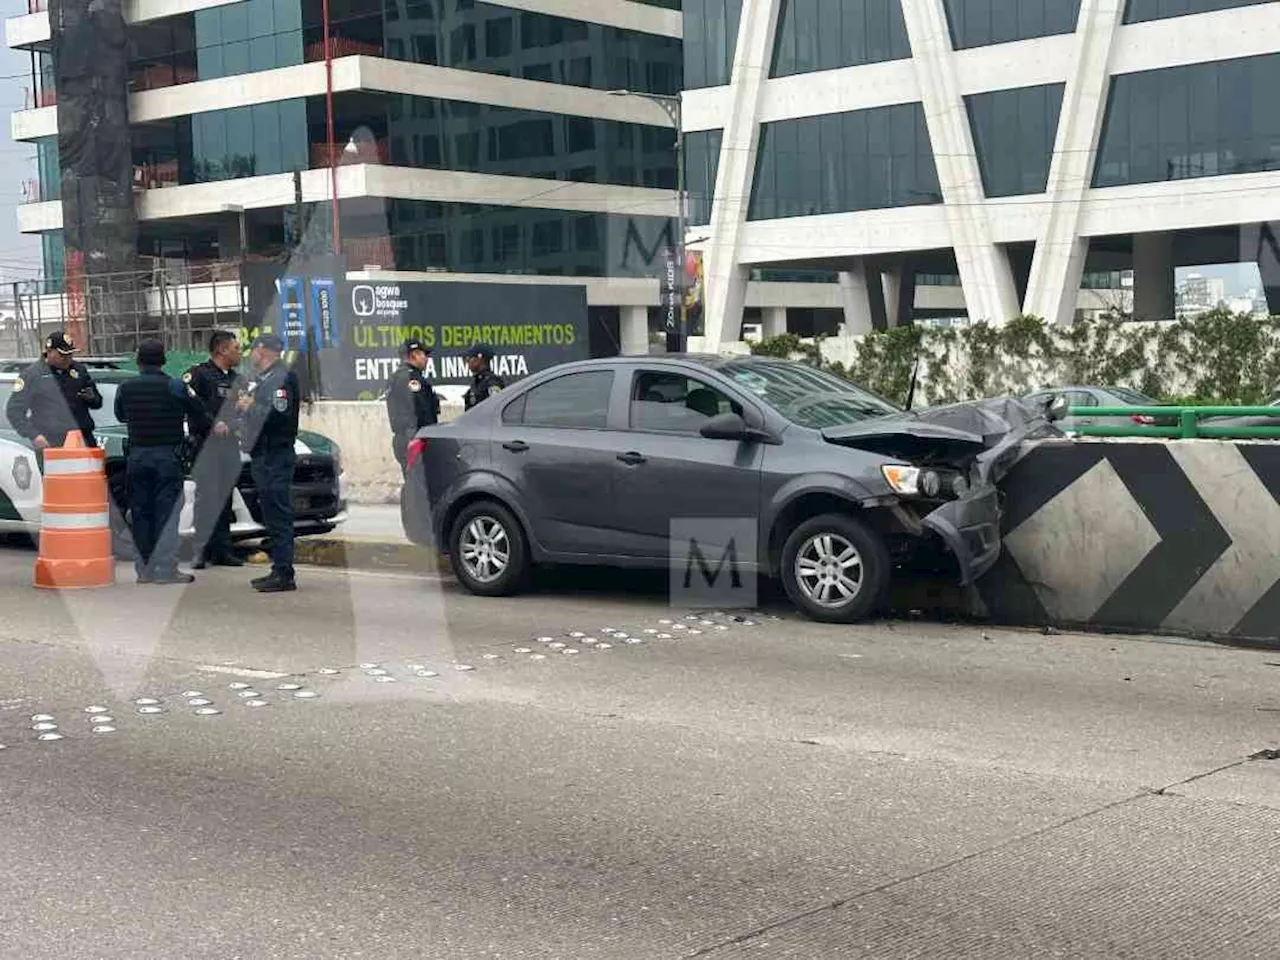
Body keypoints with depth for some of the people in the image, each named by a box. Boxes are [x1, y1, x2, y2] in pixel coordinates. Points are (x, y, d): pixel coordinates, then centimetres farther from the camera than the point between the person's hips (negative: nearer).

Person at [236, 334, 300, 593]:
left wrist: (251, 406, -14)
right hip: (262, 454, 10)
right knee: (272, 516, 12)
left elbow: (279, 416, -22)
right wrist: (245, 407, 9)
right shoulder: (261, 378, 19)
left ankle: (284, 574, -10)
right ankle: (279, 570, 18)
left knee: (279, 516, -10)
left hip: (276, 455, -10)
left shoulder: (283, 377, -11)